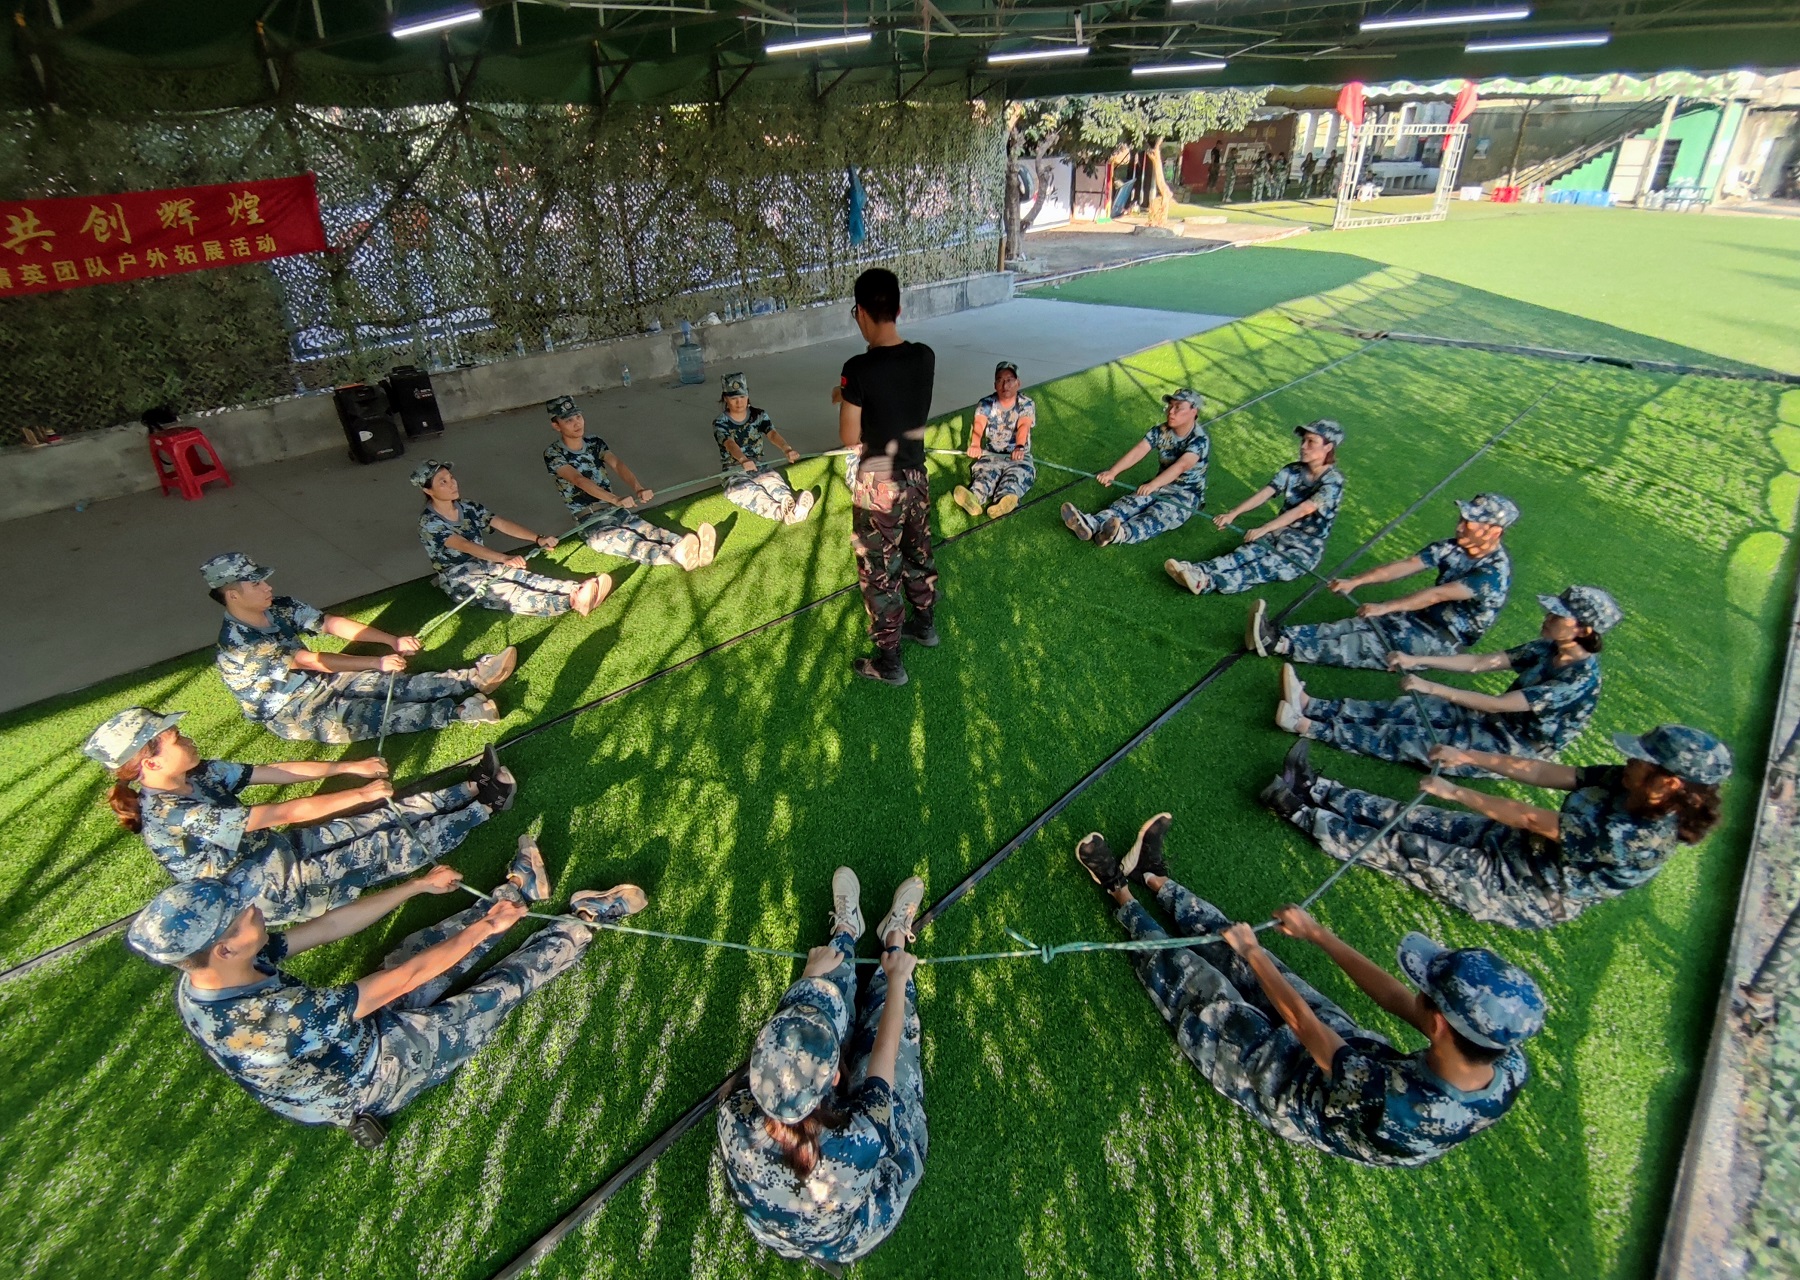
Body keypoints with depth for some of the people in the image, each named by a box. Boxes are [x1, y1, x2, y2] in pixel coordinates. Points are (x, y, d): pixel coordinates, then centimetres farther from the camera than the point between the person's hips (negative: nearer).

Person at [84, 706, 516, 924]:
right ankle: (483, 806, 5)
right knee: (398, 848, -7)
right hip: (280, 890, -7)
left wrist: (347, 766, -5)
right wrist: (360, 793, -23)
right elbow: (282, 813, -27)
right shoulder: (170, 817, -29)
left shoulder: (196, 775, -3)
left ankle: (472, 788, 12)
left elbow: (276, 771, 0)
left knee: (390, 816, 2)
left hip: (281, 848, 7)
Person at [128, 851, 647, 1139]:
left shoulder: (199, 983, -15)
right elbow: (405, 979, -34)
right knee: (506, 984, 0)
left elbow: (330, 925, -7)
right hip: (380, 1073, -7)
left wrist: (419, 884, -1)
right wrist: (482, 929, -21)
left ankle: (518, 890, 29)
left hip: (355, 1034, 7)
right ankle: (584, 921, 18)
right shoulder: (269, 1022, -41)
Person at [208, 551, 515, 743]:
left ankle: (476, 677, -25)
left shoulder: (280, 607, -4)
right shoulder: (237, 642, -25)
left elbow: (333, 623, -7)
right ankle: (461, 710, -41)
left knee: (401, 684, -14)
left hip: (320, 682, 7)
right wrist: (378, 662, -27)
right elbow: (312, 660, -27)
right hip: (292, 714, -7)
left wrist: (394, 641, -18)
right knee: (381, 714, -28)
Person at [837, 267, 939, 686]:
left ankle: (888, 662, 18)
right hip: (916, 476, 6)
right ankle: (924, 624, 46)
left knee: (880, 572, 7)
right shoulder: (925, 357, -6)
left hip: (879, 486, -6)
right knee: (918, 555, 25)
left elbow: (849, 439, -14)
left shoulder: (858, 369, -23)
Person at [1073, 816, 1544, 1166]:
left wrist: (1251, 951, -14)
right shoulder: (1510, 1069, -27)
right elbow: (1396, 999, -13)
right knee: (1235, 951, 13)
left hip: (1293, 1085, -5)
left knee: (1185, 972, 7)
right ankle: (1153, 877, 36)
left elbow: (1300, 1020, -29)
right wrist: (1318, 934, -5)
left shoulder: (1399, 1106, -45)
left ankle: (1121, 892, 33)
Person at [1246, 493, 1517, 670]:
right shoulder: (1454, 547, -1)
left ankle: (1281, 645, -38)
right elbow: (1406, 565, -8)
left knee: (1368, 644, -22)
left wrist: (1385, 607, -32)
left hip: (1442, 641, -7)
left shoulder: (1496, 571, -21)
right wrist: (1355, 581, -17)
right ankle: (1281, 637, -33)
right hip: (1422, 618, 7)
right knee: (1357, 626, -15)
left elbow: (1439, 594, -28)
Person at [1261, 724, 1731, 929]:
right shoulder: (1626, 785, -7)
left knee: (1404, 849, -10)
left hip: (1524, 893, -7)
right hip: (1515, 847, 7)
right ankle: (1314, 790, 6)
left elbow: (1530, 818, -28)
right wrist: (1468, 757, -9)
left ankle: (1302, 814, -2)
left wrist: (1455, 792, -22)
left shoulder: (1639, 838, -30)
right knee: (1409, 818, -1)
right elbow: (1543, 772, -4)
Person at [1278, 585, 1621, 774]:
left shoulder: (1580, 680, -24)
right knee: (1403, 709, -9)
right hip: (1494, 721, 7)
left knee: (1408, 740, -19)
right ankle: (1310, 705, -18)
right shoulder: (1547, 649, 1)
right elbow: (1478, 662, 1)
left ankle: (1310, 727, -27)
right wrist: (1417, 660, -9)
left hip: (1511, 751, -7)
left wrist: (1431, 687, -29)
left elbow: (1499, 704, -28)